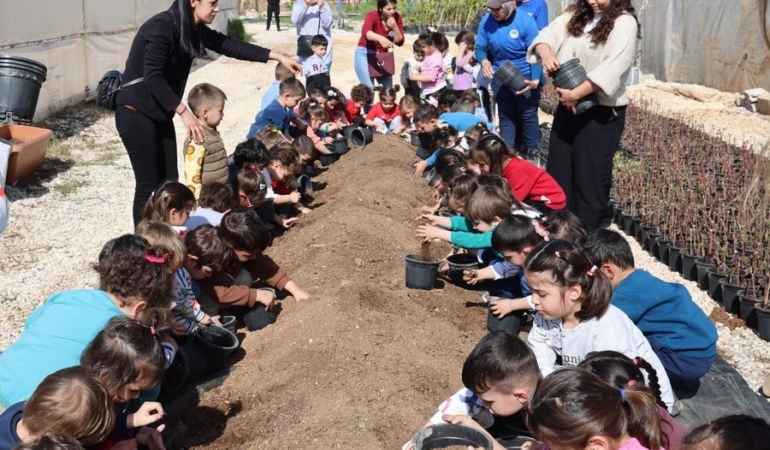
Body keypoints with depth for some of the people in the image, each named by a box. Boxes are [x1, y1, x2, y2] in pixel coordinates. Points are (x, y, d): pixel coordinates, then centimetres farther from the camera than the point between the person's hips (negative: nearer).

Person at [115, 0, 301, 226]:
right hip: (136, 113, -9)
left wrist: (278, 56, 7)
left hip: (160, 114, 9)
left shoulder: (195, 30, 3)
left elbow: (229, 45, 9)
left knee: (169, 180, 9)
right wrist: (184, 112, -27)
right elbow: (152, 76, -26)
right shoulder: (162, 27, -22)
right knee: (149, 183, -5)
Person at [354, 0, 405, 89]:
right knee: (369, 88, -17)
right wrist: (380, 38, -62)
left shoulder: (396, 17, -8)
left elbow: (399, 42, -9)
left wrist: (395, 27, -26)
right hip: (365, 54, -5)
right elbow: (365, 32, -43)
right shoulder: (372, 16, -21)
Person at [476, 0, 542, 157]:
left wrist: (535, 80, -30)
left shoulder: (526, 22, -20)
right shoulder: (486, 21, -11)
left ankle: (532, 152, 17)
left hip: (525, 75, -3)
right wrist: (484, 61, -27)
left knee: (528, 115, 2)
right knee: (505, 116, 11)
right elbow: (480, 48, -3)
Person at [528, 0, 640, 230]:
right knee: (558, 170, 15)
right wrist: (546, 54, -19)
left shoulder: (624, 23, -13)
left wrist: (576, 94, -26)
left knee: (591, 176, 2)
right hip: (567, 105, 7)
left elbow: (613, 67, -24)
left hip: (602, 112, -7)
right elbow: (548, 35, 4)